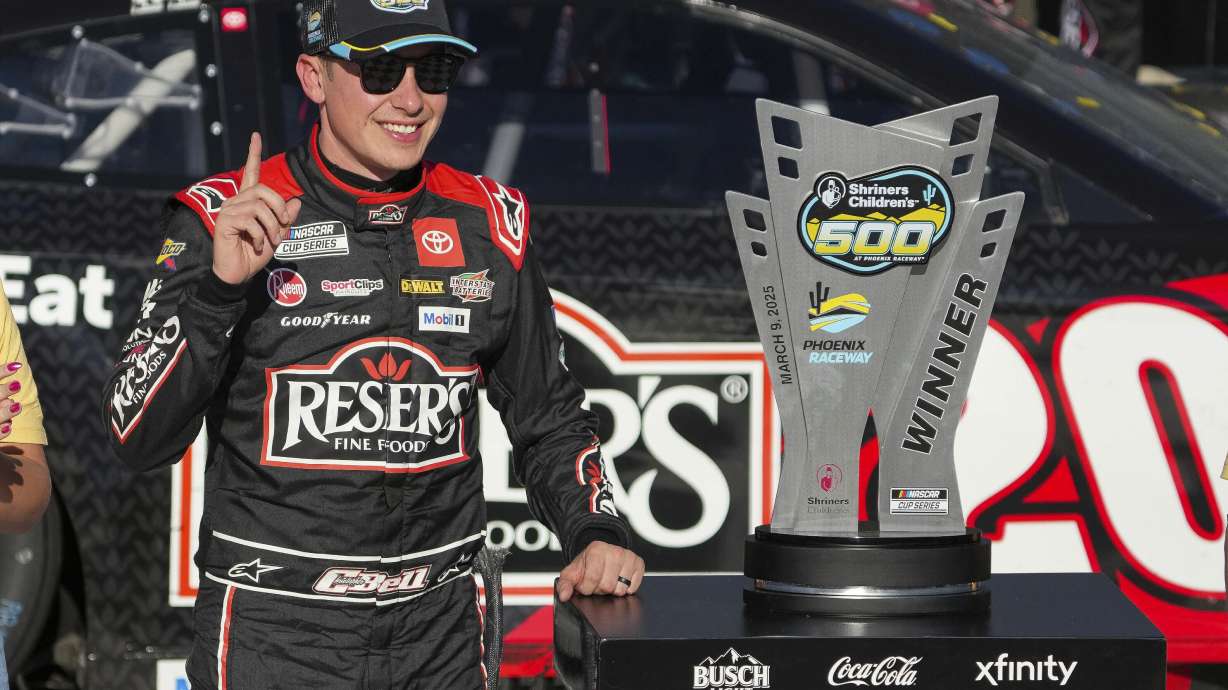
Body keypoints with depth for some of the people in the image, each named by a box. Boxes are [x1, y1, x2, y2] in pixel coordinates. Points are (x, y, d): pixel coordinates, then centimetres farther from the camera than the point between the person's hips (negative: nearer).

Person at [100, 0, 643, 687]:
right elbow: (139, 440, -11)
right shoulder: (222, 219, -6)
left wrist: (599, 533, 0)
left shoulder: (488, 222, 5)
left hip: (440, 629, 3)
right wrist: (218, 288, -21)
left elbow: (549, 417, 16)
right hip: (273, 628, -3)